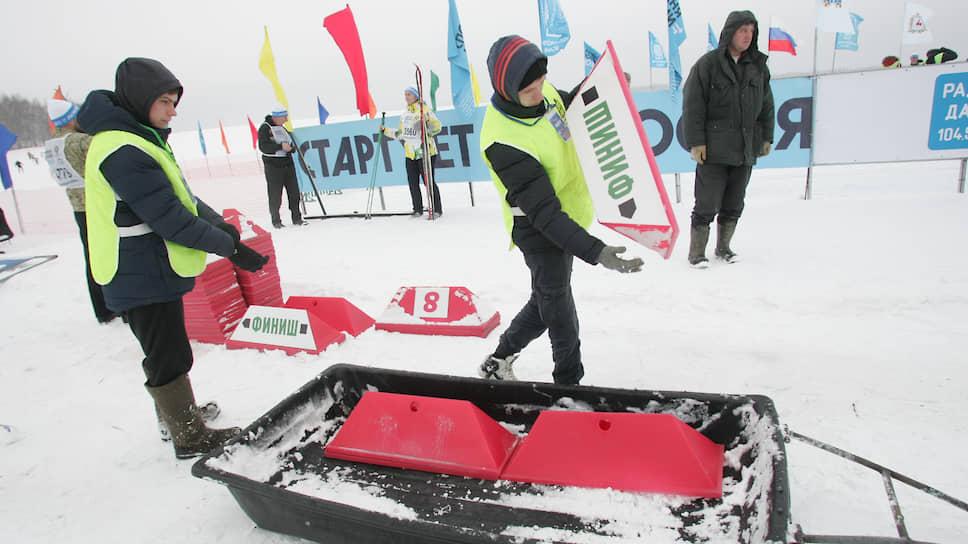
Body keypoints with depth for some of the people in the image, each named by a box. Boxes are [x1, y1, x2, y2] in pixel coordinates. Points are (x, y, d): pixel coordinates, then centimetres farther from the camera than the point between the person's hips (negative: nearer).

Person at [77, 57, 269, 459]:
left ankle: (178, 413, 40)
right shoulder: (124, 153, -23)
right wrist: (230, 247, -20)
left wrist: (218, 223, 2)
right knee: (169, 357, 1)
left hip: (150, 271, 11)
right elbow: (170, 219, -26)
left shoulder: (138, 140, 11)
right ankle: (190, 437, 15)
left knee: (165, 353, 23)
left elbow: (180, 196, 15)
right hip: (144, 278, -11)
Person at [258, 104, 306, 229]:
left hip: (288, 163, 6)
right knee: (275, 195, 0)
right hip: (273, 165, -6)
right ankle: (275, 220, 12)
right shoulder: (265, 128, -6)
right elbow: (263, 147, -17)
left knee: (294, 192, 5)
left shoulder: (284, 127, 14)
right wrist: (280, 147, -22)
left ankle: (296, 218, 15)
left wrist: (291, 147, 3)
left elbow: (292, 145, 23)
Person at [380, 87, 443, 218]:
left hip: (426, 153, -7)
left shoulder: (425, 111, -4)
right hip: (410, 154, 7)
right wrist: (386, 130, 23)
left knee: (429, 182, -7)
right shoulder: (404, 115, 17)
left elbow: (437, 127, -14)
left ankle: (437, 210, 2)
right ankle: (418, 209, 18)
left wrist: (427, 120, -30)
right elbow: (400, 134, 26)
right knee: (413, 183, 7)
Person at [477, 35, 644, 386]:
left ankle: (499, 361, 41)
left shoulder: (544, 93, -6)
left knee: (546, 303, 22)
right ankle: (569, 381, 33)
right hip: (539, 234, -9)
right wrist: (594, 251, -40)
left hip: (568, 218, 9)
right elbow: (544, 213, -33)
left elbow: (569, 105, 20)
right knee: (559, 310, 9)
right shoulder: (503, 142, -32)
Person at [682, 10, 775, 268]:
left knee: (734, 205, 11)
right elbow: (692, 106, -6)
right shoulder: (707, 64, -3)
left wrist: (766, 138, 14)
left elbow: (766, 105, 19)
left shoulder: (758, 66, 12)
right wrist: (695, 142, -12)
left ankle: (723, 247, 26)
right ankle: (696, 252, 8)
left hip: (746, 150, 5)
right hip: (713, 150, -5)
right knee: (707, 205, -3)